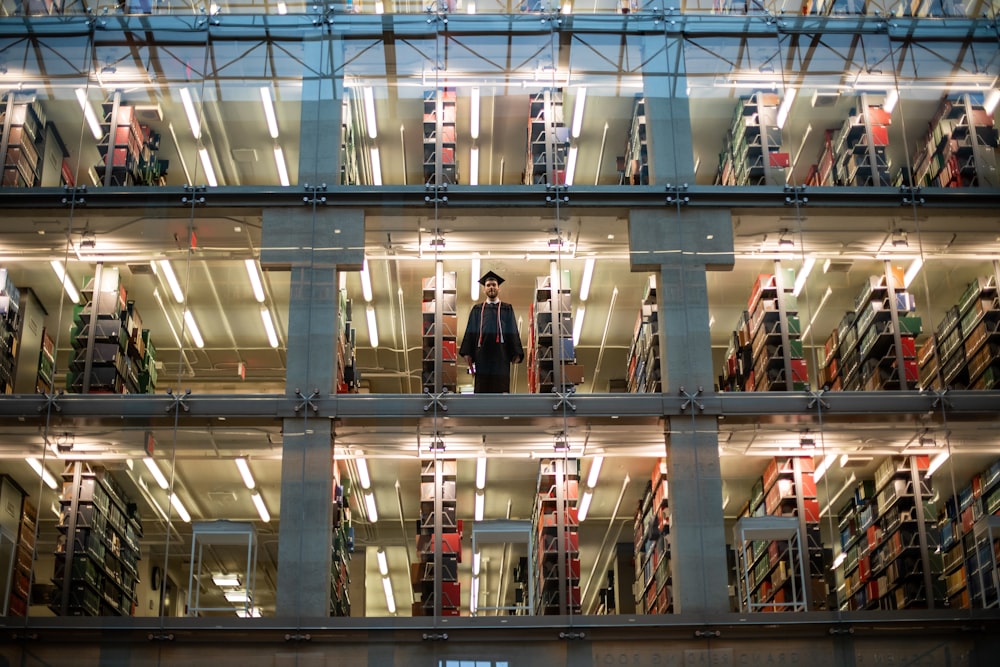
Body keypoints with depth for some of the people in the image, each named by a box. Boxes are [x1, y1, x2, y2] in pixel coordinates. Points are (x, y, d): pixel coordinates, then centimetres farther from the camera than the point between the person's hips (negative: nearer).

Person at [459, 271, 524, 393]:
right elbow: (471, 332, 9)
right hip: (482, 354, 1)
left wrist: (516, 353, -3)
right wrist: (467, 353, -1)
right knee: (482, 389, -1)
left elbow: (513, 332, 6)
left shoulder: (507, 309, 12)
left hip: (501, 354, -1)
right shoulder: (477, 309, 14)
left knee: (501, 388, -4)